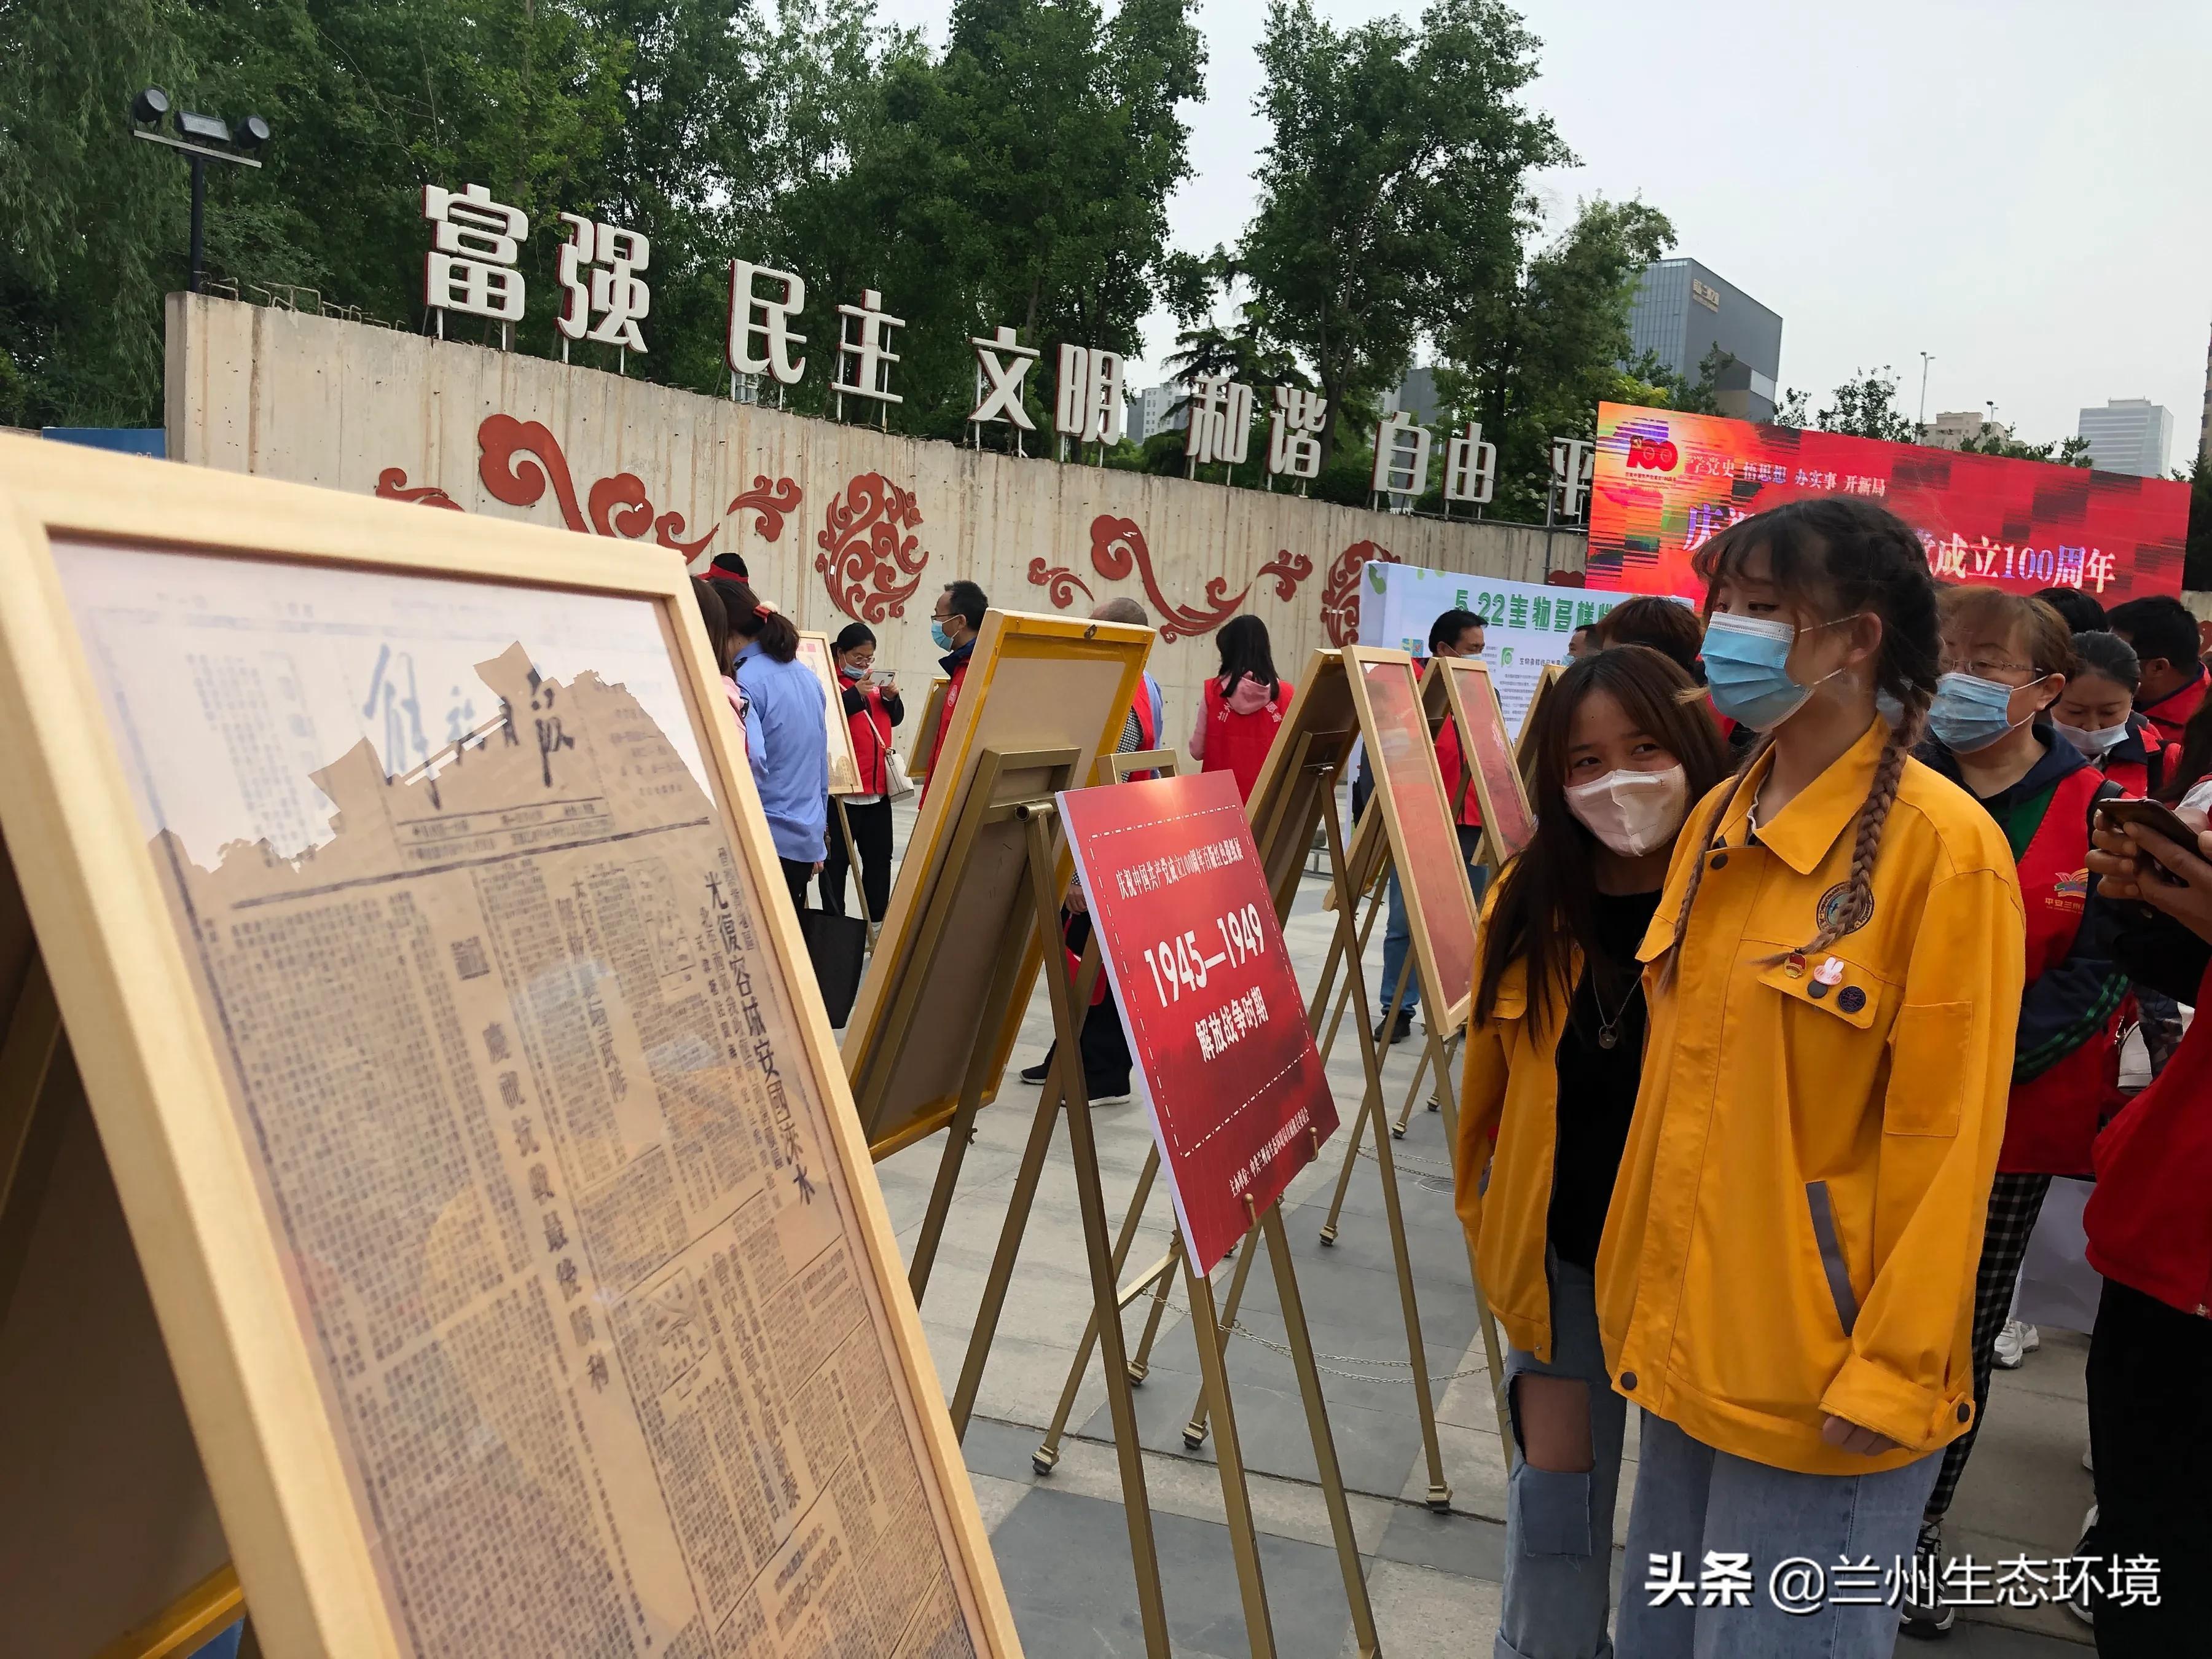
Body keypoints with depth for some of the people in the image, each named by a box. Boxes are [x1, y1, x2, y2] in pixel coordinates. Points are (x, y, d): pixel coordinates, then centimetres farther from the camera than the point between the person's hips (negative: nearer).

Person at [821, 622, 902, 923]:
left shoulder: (875, 681, 15)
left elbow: (896, 718, 13)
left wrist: (891, 697, -5)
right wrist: (856, 694, -26)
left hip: (878, 787, 7)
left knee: (879, 856, 13)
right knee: (836, 859, 2)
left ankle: (878, 919, 22)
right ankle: (834, 920, 10)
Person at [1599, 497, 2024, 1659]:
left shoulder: (1942, 845, -15)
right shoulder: (1717, 822, 6)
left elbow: (1947, 1138, -15)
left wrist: (1892, 1378, -14)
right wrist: (1636, 1292, 13)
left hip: (1821, 1375, -7)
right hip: (1689, 1339, 7)